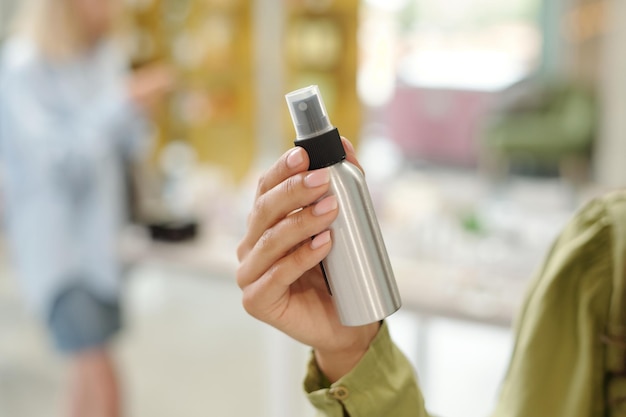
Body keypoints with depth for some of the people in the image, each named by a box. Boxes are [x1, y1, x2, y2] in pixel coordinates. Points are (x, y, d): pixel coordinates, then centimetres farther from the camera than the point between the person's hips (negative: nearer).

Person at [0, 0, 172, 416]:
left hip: (102, 235, 7)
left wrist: (142, 109, -10)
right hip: (53, 238, -7)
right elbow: (57, 157, -21)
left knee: (88, 372, 16)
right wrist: (123, 105, -28)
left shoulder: (109, 55, 5)